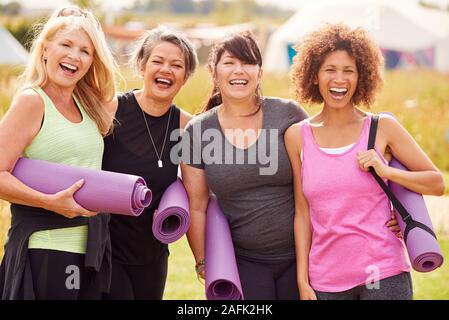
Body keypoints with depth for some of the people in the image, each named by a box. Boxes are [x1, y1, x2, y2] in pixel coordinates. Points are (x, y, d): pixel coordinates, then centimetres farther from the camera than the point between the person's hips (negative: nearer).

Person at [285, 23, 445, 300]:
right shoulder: (297, 136, 4)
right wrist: (302, 280, 3)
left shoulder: (383, 128, 0)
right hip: (326, 280, 1)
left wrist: (386, 171, -9)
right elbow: (302, 212, 5)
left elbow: (437, 183, 5)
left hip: (384, 274, -1)